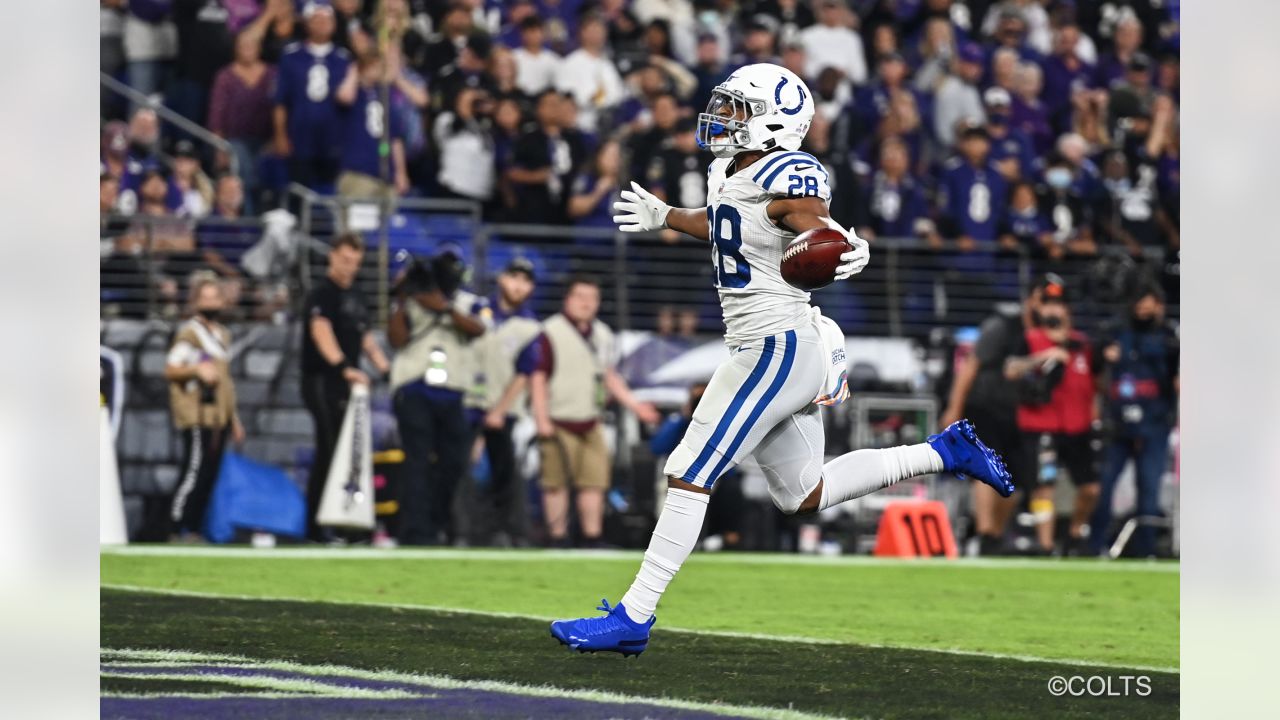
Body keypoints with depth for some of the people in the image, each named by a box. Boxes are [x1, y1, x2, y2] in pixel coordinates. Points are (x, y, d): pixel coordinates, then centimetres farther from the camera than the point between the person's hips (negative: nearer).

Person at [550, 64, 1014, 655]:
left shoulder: (787, 180, -18)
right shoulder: (727, 173, 10)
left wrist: (850, 254, -42)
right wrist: (665, 218, 38)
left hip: (779, 348, -10)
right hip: (759, 347, 10)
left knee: (687, 476, -10)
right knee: (804, 495, 19)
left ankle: (633, 617, -7)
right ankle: (946, 452, 28)